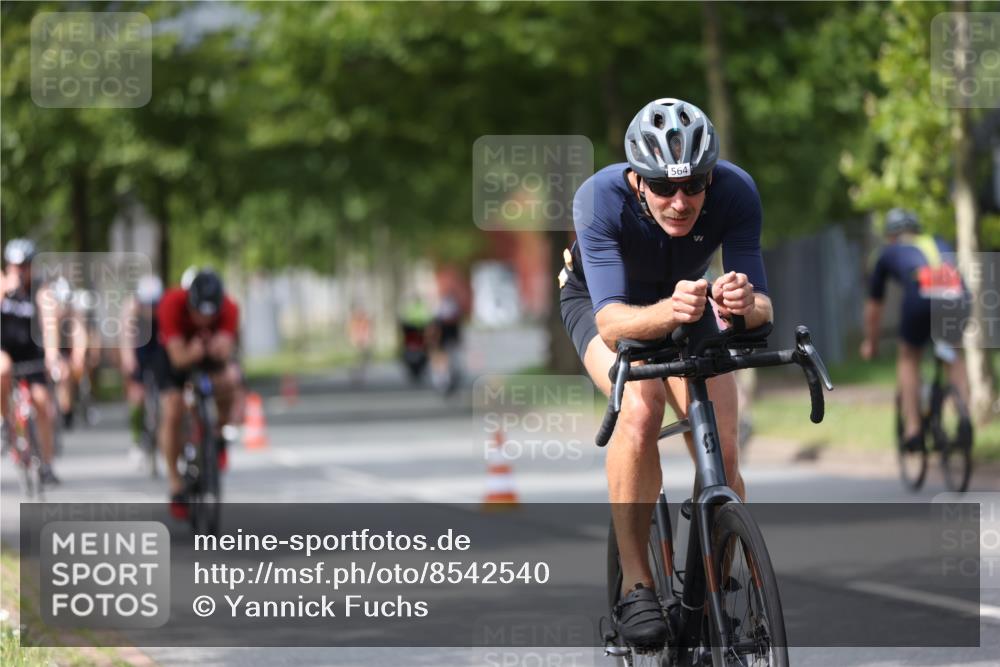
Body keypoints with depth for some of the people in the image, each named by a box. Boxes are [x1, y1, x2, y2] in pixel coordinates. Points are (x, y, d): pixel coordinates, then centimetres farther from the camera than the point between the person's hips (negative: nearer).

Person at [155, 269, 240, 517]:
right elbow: (178, 358, -39)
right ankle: (176, 485, -1)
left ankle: (219, 435, -4)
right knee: (172, 414, -15)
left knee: (227, 381, -31)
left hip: (212, 355, 1)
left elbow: (226, 353, -38)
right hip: (177, 351, -1)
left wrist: (222, 349, -59)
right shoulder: (172, 304, -36)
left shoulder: (229, 309, -30)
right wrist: (193, 353, -60)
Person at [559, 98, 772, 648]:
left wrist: (745, 302, -58)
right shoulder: (601, 199, -37)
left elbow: (763, 306, -34)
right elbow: (612, 321, -44)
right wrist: (669, 311, -65)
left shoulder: (735, 192, -31)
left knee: (722, 455, -16)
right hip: (601, 301, -2)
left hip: (687, 298, 2)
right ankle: (635, 584, -25)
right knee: (641, 406, -33)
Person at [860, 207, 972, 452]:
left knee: (908, 358, 24)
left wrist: (870, 343, 56)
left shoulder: (889, 253, 32)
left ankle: (913, 429, 13)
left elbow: (873, 306, 41)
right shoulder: (940, 246, 39)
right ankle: (966, 419, 11)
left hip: (920, 298, -2)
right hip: (957, 295, 2)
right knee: (954, 355, 29)